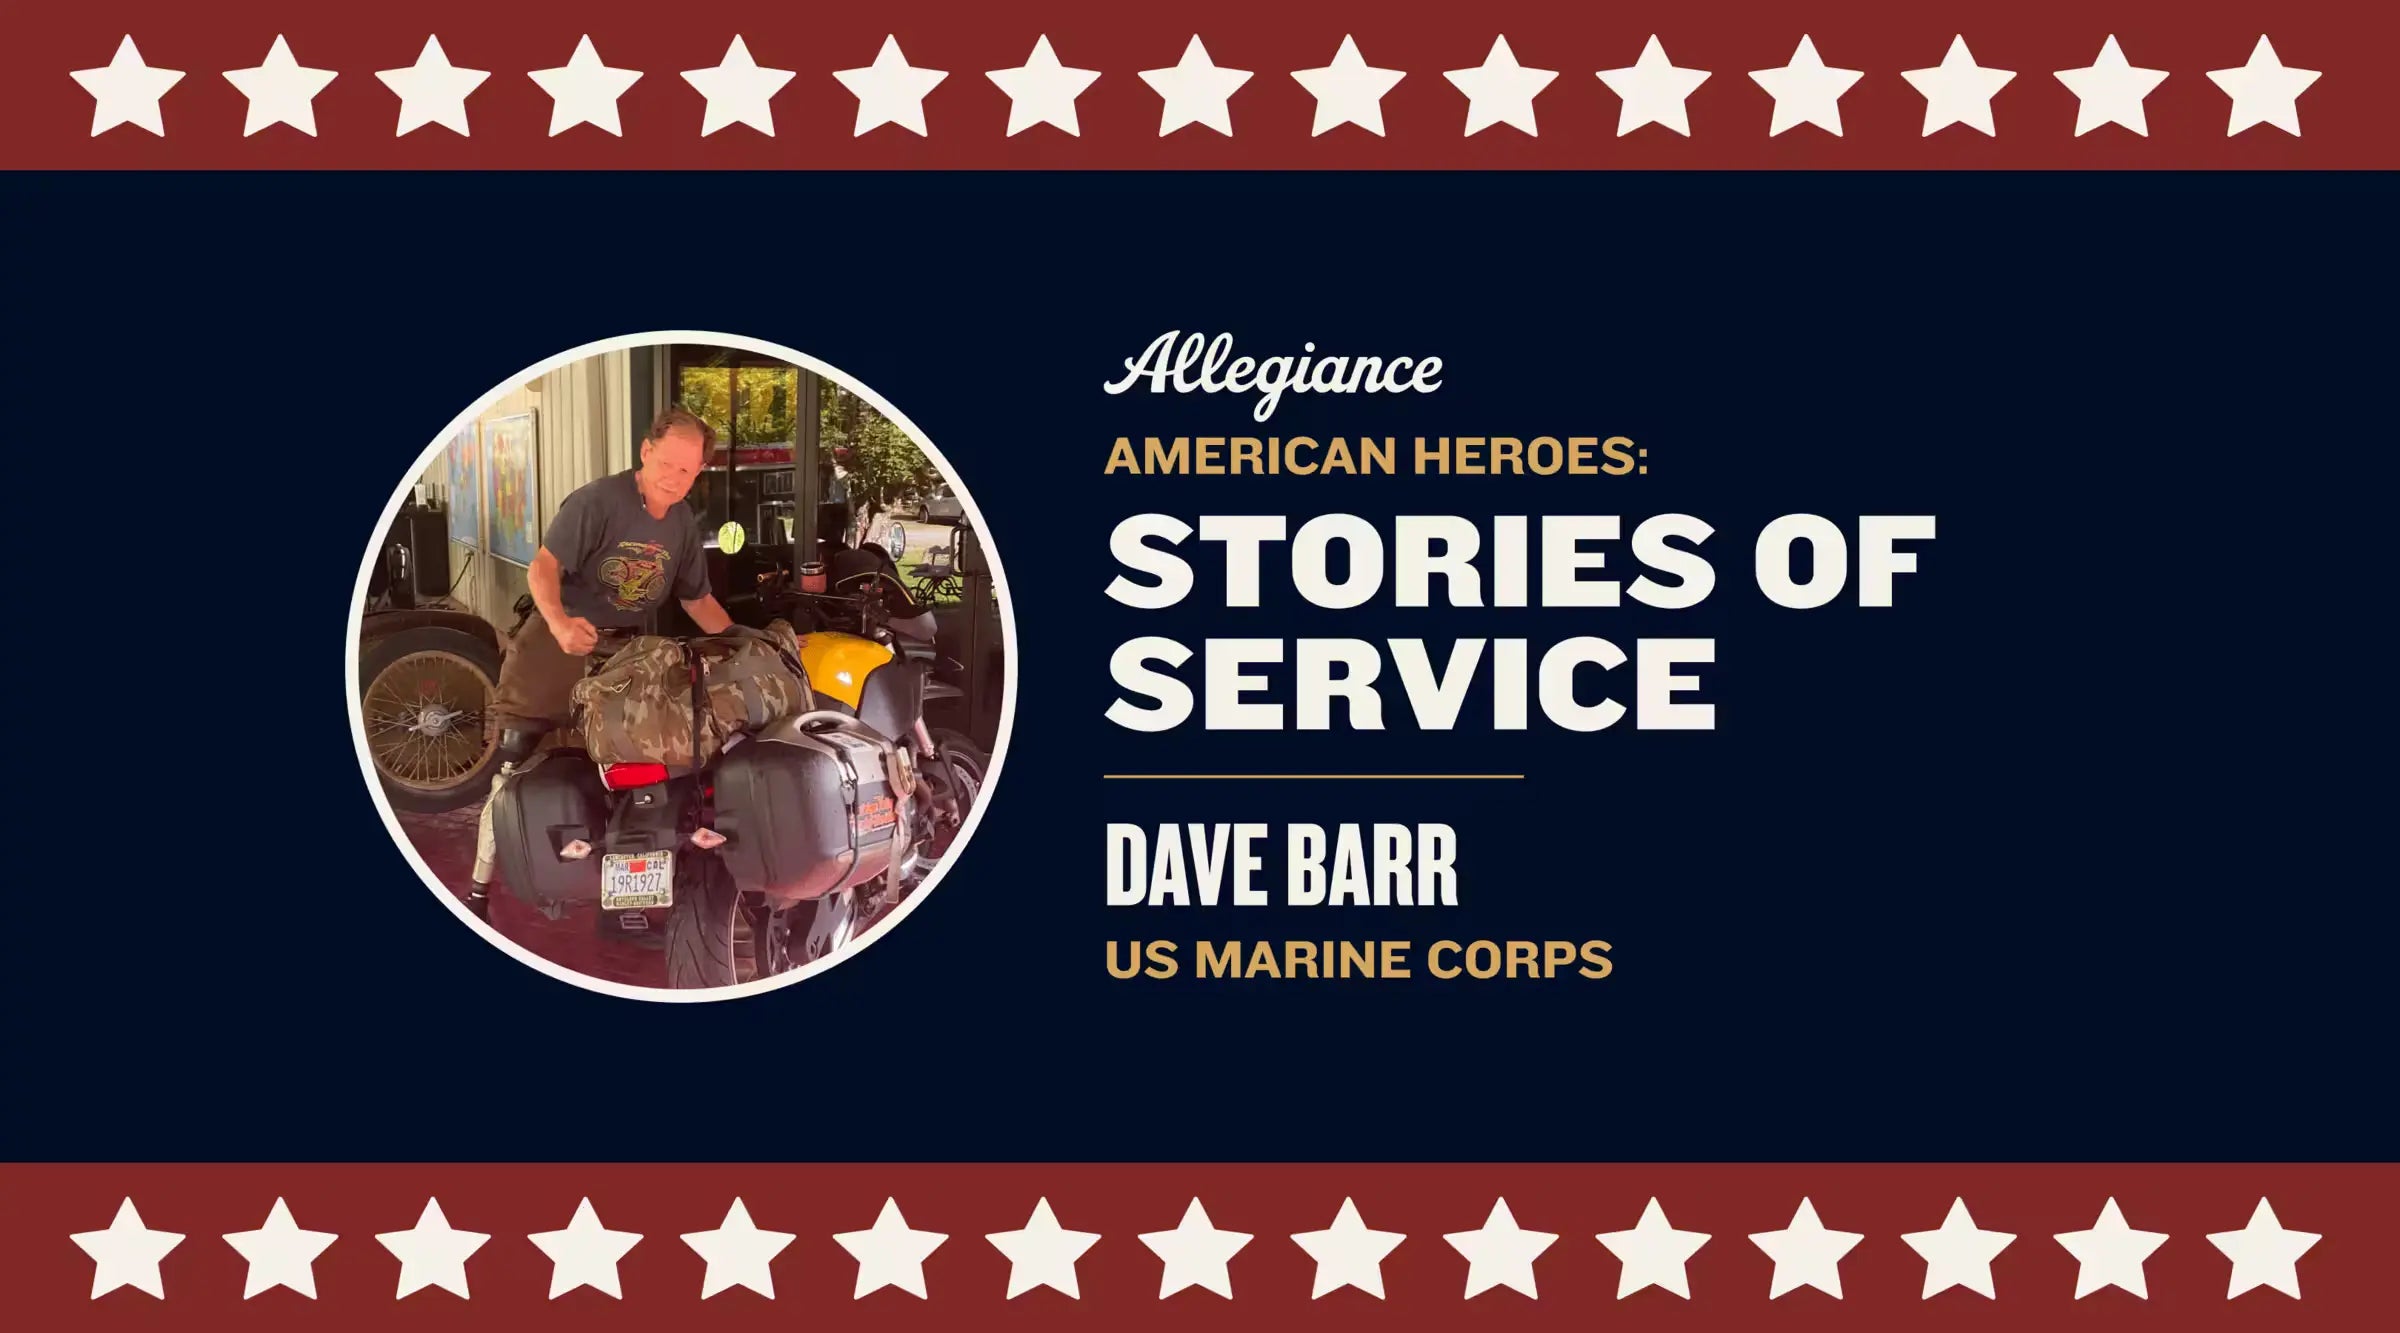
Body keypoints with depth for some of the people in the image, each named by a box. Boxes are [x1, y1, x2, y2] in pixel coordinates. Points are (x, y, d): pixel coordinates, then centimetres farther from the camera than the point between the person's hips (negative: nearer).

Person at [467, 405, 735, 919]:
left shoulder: (684, 526, 7)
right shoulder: (597, 501, -15)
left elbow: (697, 599, 18)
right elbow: (543, 567, -22)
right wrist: (560, 623, -40)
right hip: (557, 646, -6)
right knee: (517, 770, -9)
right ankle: (480, 888, -2)